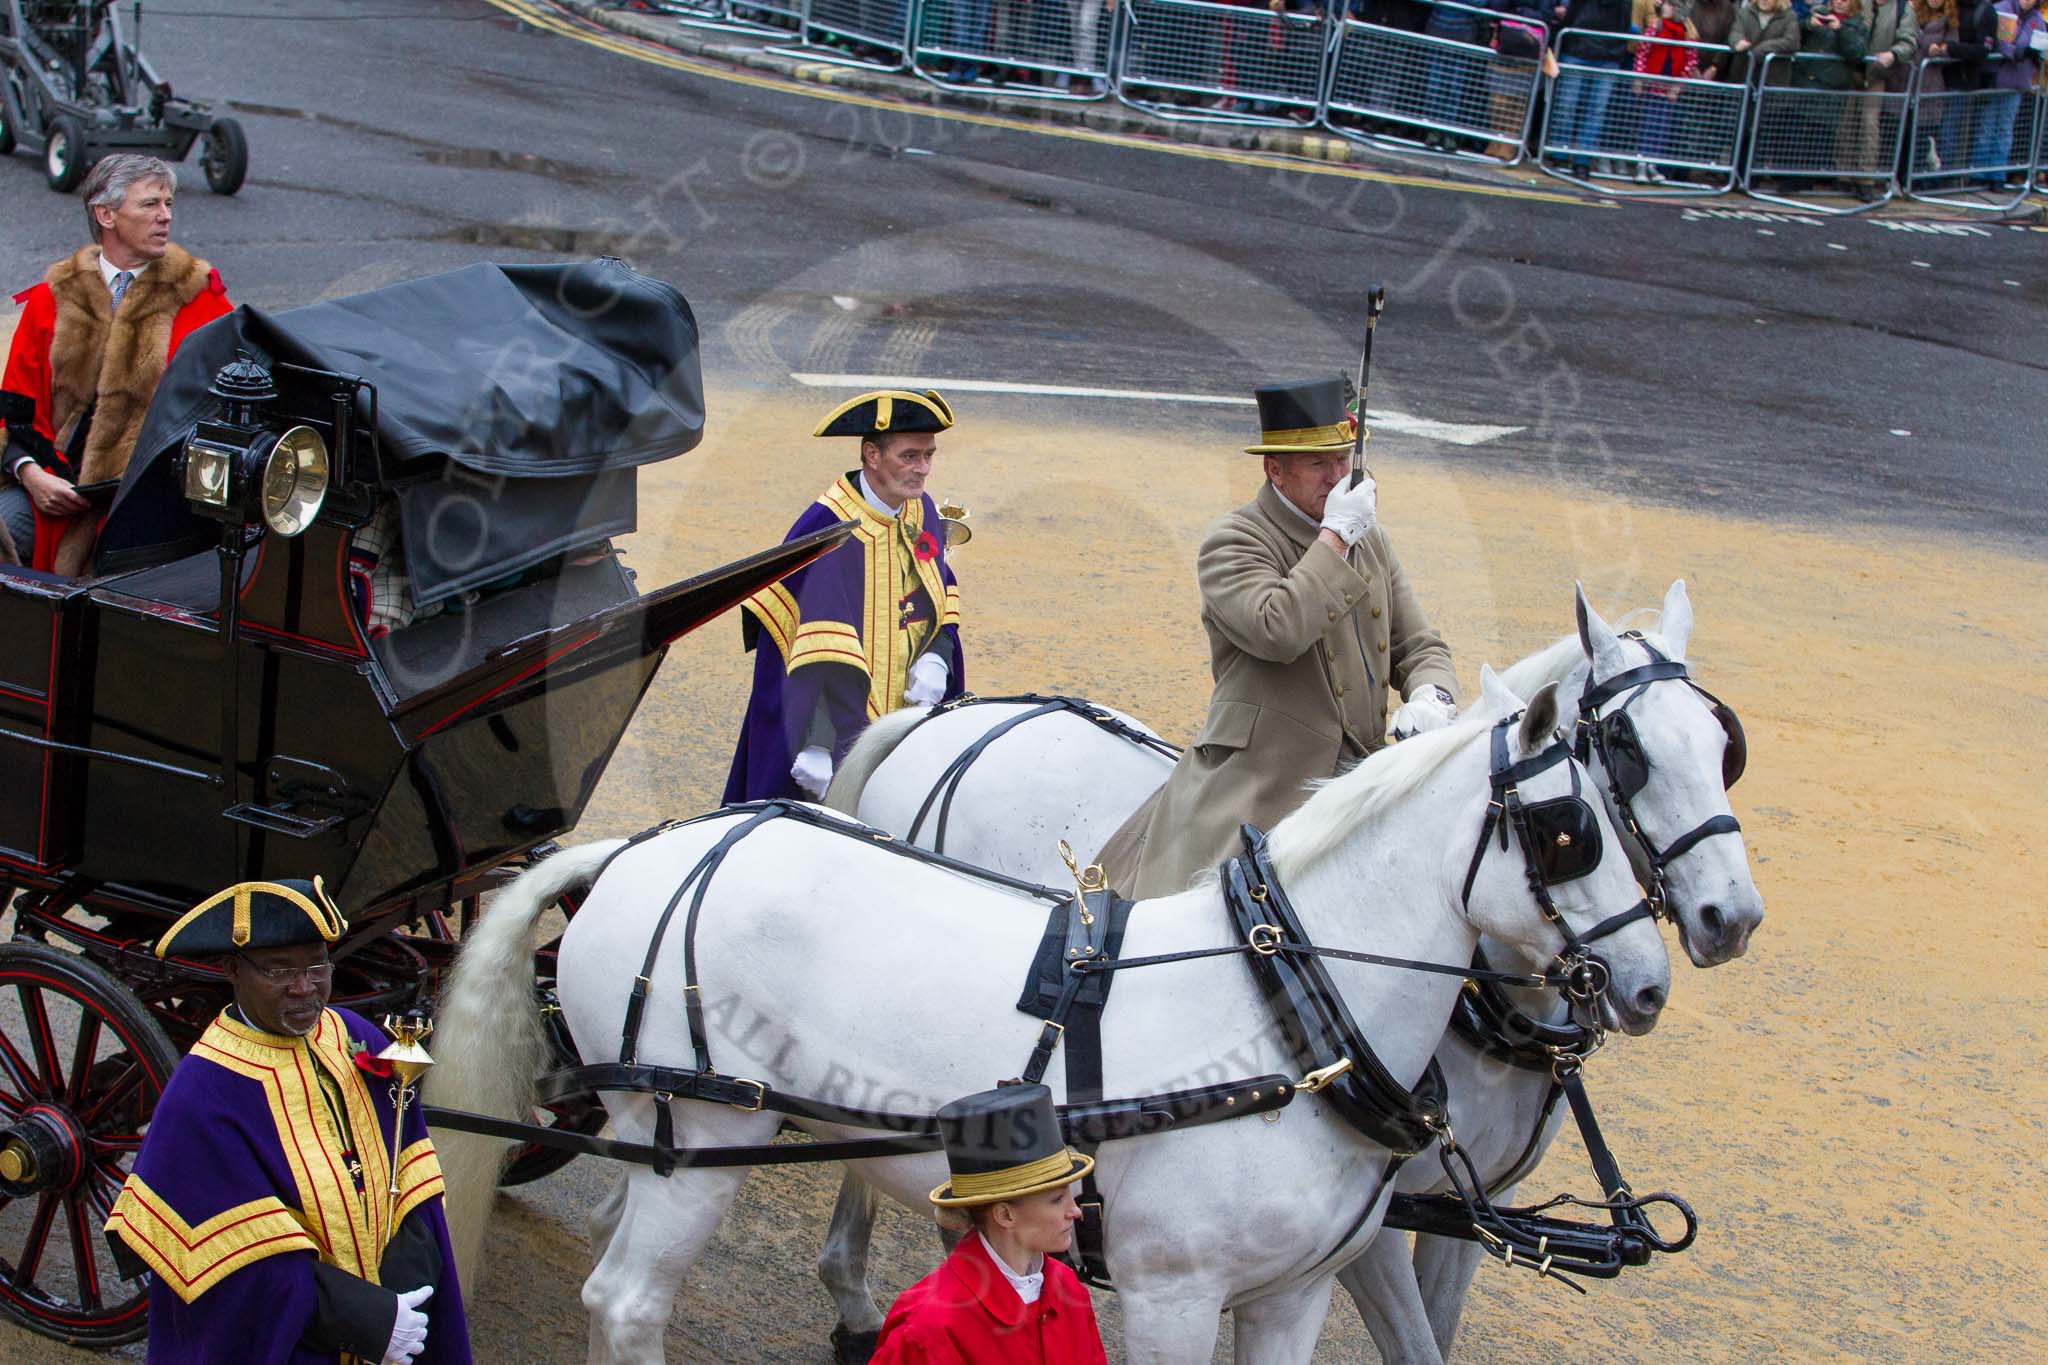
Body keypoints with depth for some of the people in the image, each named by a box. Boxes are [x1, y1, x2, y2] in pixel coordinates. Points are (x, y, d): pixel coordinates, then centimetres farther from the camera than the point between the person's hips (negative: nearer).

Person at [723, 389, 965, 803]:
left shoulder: (921, 512, 4)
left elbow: (944, 595, 15)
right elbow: (820, 657, -25)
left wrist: (936, 658, -6)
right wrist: (819, 750, -31)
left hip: (908, 714, 6)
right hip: (841, 718, -6)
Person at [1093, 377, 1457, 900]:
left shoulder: (1371, 539, 14)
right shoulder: (1233, 542, -8)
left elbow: (1420, 645, 16)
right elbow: (1278, 632, -26)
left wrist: (1430, 697, -7)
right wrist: (1335, 537, -17)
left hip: (1356, 775, 6)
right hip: (1254, 791, -6)